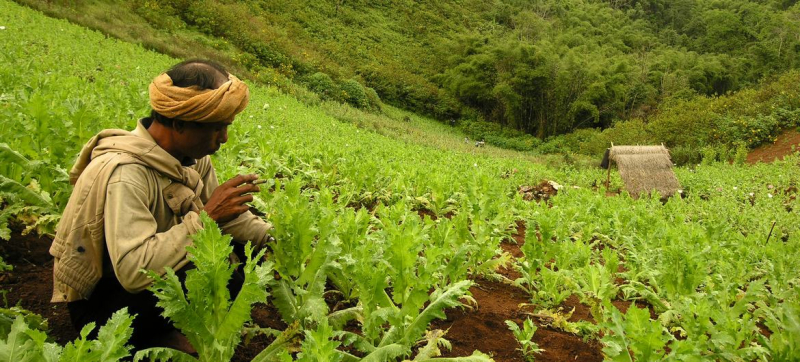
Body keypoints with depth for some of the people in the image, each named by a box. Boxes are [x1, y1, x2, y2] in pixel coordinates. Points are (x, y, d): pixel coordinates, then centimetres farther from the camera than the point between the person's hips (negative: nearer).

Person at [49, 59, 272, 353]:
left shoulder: (192, 157, -7)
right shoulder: (125, 173, -32)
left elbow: (230, 218, 1)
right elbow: (133, 270, -41)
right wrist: (205, 216, -37)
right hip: (96, 300, -8)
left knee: (247, 253, -3)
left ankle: (163, 333, 3)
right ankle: (155, 341, -2)